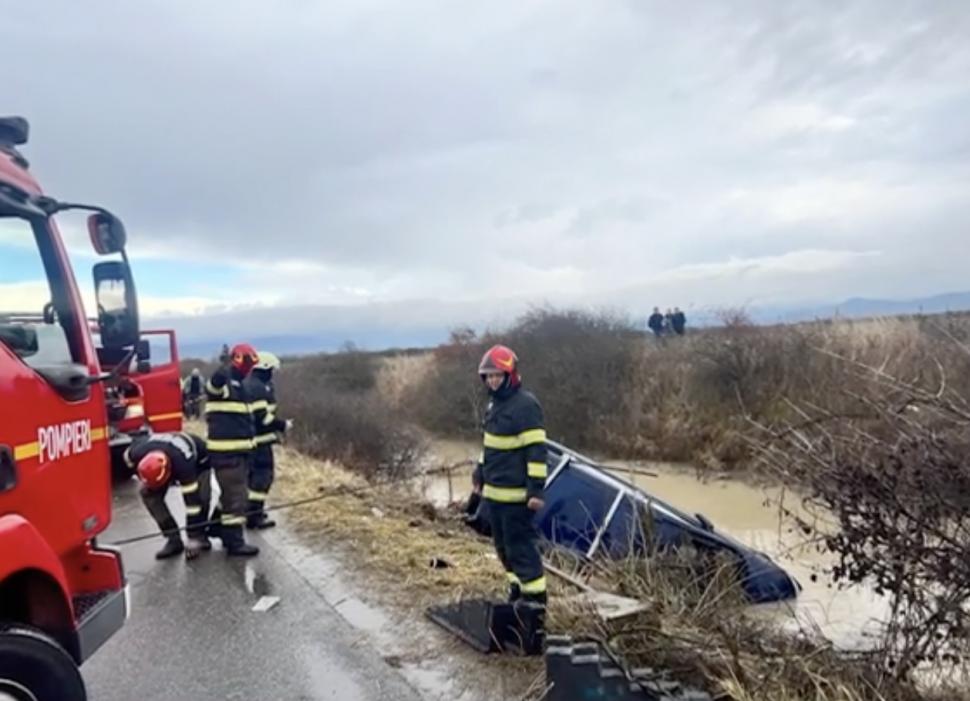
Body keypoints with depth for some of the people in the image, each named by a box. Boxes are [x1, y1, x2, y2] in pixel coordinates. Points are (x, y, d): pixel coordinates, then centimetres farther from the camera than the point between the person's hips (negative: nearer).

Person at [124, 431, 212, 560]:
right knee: (148, 493, -16)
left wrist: (193, 538, -37)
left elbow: (192, 501, -41)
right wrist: (146, 481, -4)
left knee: (200, 497, -26)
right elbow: (127, 456, -6)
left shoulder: (182, 463, -46)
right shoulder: (138, 453, -35)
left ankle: (199, 536, 1)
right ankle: (174, 539, -7)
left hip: (199, 460, -4)